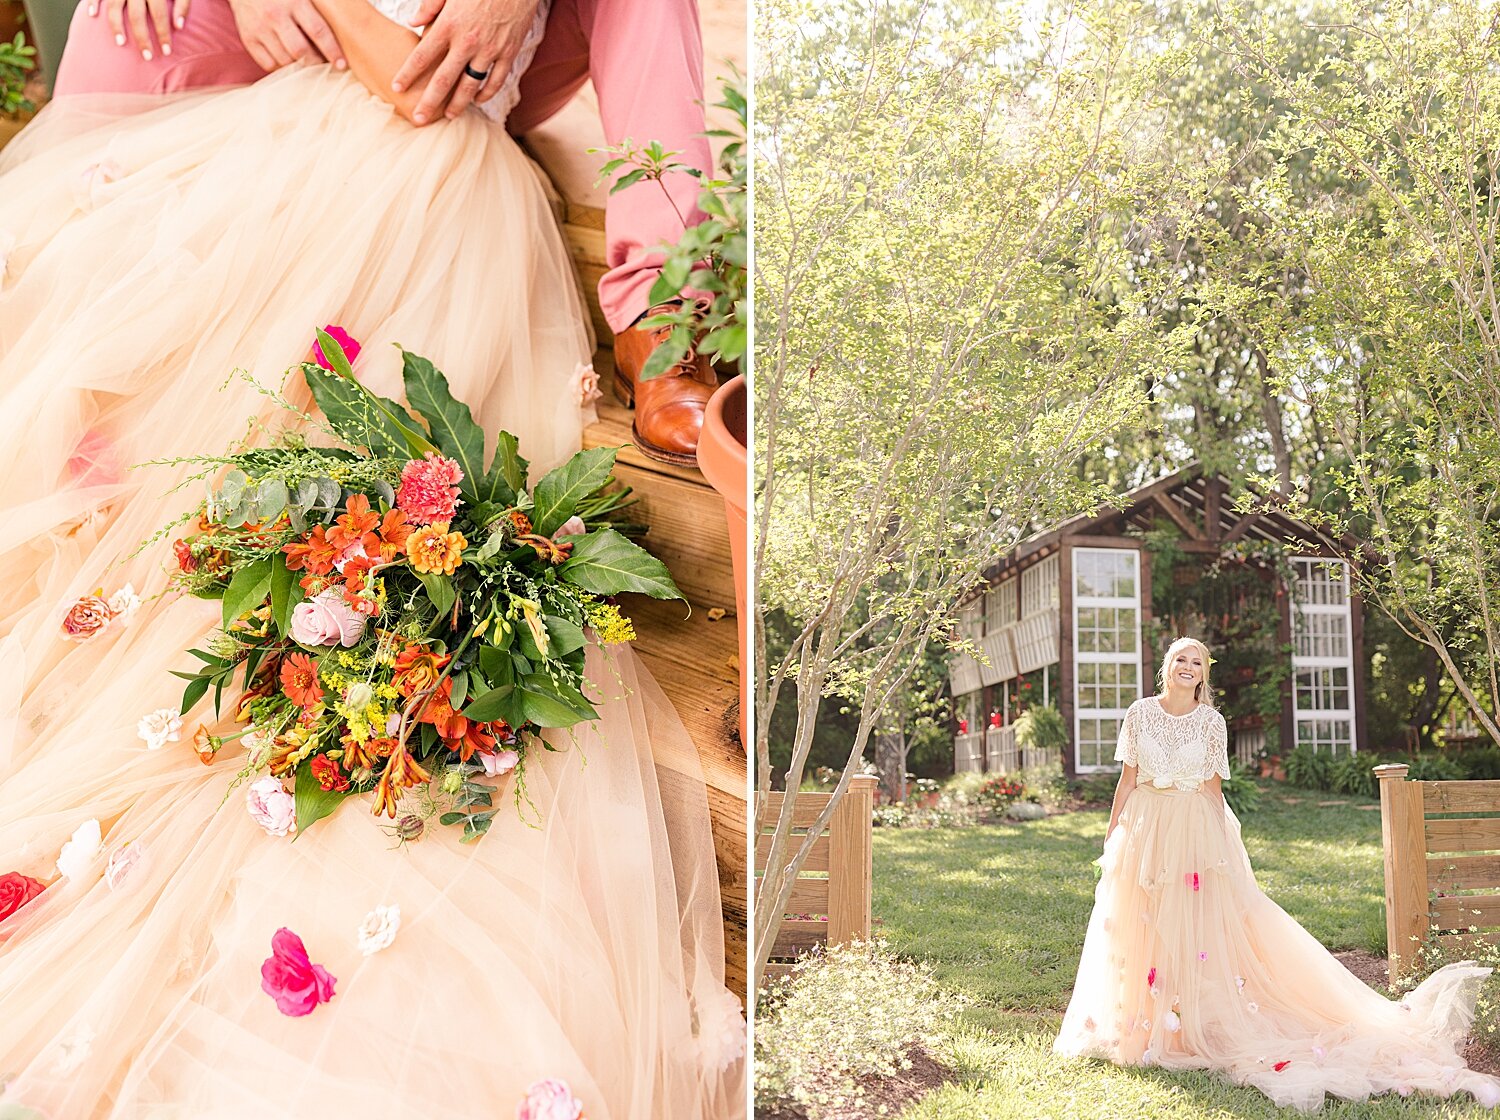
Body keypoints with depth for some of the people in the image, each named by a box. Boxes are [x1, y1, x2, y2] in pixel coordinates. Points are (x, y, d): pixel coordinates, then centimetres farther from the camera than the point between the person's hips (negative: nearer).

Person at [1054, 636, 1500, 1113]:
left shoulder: (1211, 722, -1)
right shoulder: (1140, 714, 2)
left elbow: (1212, 790, 2)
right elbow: (1127, 780, 6)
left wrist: (1220, 844, 0)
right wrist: (1112, 835, 4)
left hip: (1196, 834, -2)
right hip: (1143, 831, 2)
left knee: (1199, 926, -4)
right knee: (1138, 928, 4)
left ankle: (1198, 1026, 5)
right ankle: (1141, 1022, 15)